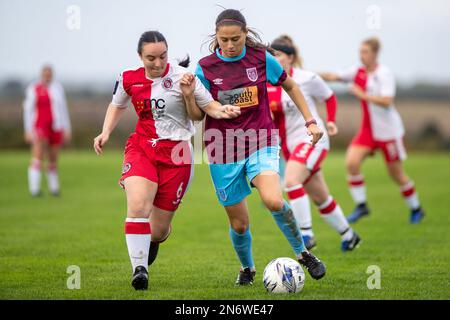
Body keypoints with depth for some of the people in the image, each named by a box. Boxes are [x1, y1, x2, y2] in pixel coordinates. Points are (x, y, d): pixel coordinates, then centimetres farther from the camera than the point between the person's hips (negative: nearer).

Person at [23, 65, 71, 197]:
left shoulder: (58, 88, 11)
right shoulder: (34, 89, -2)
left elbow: (63, 109, 15)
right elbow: (28, 110, -2)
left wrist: (67, 129, 13)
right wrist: (28, 130, -8)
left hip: (56, 127, 4)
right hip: (39, 127, -4)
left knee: (53, 160, 10)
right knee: (38, 157, -17)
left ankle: (54, 187, 23)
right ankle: (34, 188, -22)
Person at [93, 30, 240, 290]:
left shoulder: (181, 76, -9)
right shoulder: (129, 79, 1)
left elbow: (209, 105, -3)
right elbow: (118, 105, 21)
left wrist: (222, 111, -25)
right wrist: (106, 132, 7)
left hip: (177, 154, -1)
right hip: (141, 149, 2)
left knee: (158, 229, 4)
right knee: (138, 206, -27)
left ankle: (153, 241, 42)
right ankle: (139, 269, -19)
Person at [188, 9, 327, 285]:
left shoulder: (261, 59, -3)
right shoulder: (206, 68, -5)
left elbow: (290, 86, 13)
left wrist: (310, 121, 10)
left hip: (261, 142, -1)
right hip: (224, 150, 1)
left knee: (274, 201, -28)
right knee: (239, 224, 6)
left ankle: (303, 253, -4)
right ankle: (247, 268, 38)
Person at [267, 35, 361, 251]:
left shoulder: (307, 79, -10)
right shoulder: (267, 83, 3)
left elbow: (330, 97, 5)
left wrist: (330, 121, -3)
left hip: (311, 138, -6)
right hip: (289, 144, 6)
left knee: (291, 180, -29)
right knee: (320, 198, 15)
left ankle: (306, 233, -22)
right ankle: (348, 235, 33)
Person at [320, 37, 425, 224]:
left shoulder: (384, 73, -14)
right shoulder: (358, 72, 3)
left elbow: (387, 101, -25)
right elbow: (334, 76, -6)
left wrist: (362, 94, -25)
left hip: (388, 130, -5)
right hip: (368, 129, 5)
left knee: (396, 174, 4)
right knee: (351, 162, -16)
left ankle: (416, 209, 25)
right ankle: (361, 206, -4)